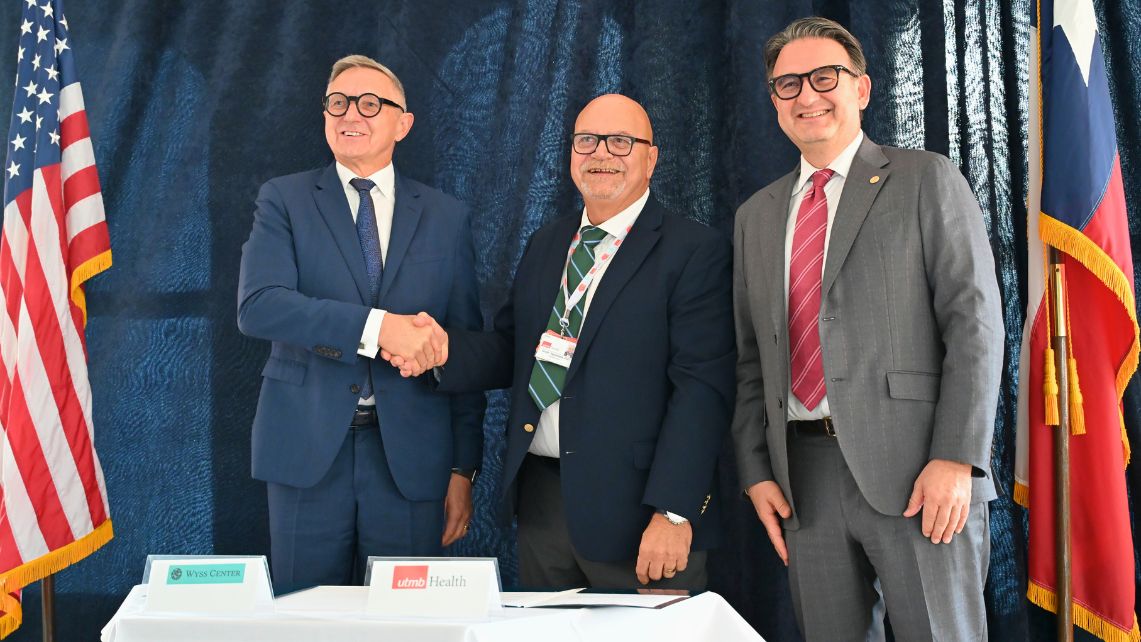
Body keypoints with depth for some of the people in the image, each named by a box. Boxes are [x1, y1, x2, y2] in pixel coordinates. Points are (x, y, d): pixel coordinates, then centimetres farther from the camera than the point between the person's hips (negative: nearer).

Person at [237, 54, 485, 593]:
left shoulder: (447, 218, 9)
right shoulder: (284, 201, 4)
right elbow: (257, 306, -12)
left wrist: (464, 468, 4)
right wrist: (376, 326, -23)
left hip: (410, 453, 1)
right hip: (308, 448, -1)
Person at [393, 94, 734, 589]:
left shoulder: (696, 251, -7)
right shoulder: (545, 246, 15)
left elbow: (703, 386, -14)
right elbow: (511, 351, 13)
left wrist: (673, 512, -21)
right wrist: (444, 349, -9)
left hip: (634, 509, -5)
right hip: (540, 498, 6)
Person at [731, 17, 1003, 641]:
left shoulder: (927, 180, 3)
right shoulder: (756, 215, 17)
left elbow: (975, 321, -5)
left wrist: (956, 458, -14)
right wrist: (756, 469, 6)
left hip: (914, 471, -4)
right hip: (803, 478, 4)